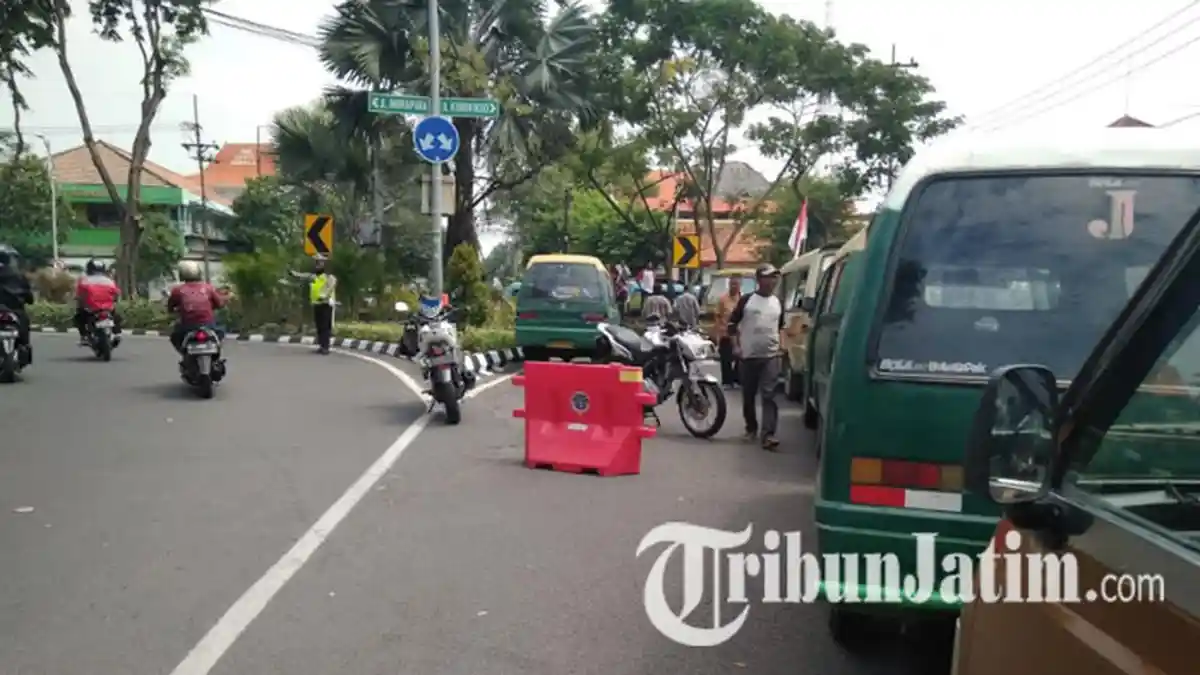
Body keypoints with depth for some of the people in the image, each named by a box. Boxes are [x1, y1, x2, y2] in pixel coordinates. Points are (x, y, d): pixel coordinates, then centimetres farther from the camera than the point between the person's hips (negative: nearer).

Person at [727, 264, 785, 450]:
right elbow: (732, 323, 1)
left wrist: (780, 345, 10)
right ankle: (751, 428, 28)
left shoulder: (777, 302, 8)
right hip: (749, 356, -1)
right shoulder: (746, 300, -3)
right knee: (748, 396, 10)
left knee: (769, 396, -9)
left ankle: (768, 434, -15)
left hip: (771, 356, 1)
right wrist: (736, 346, -5)